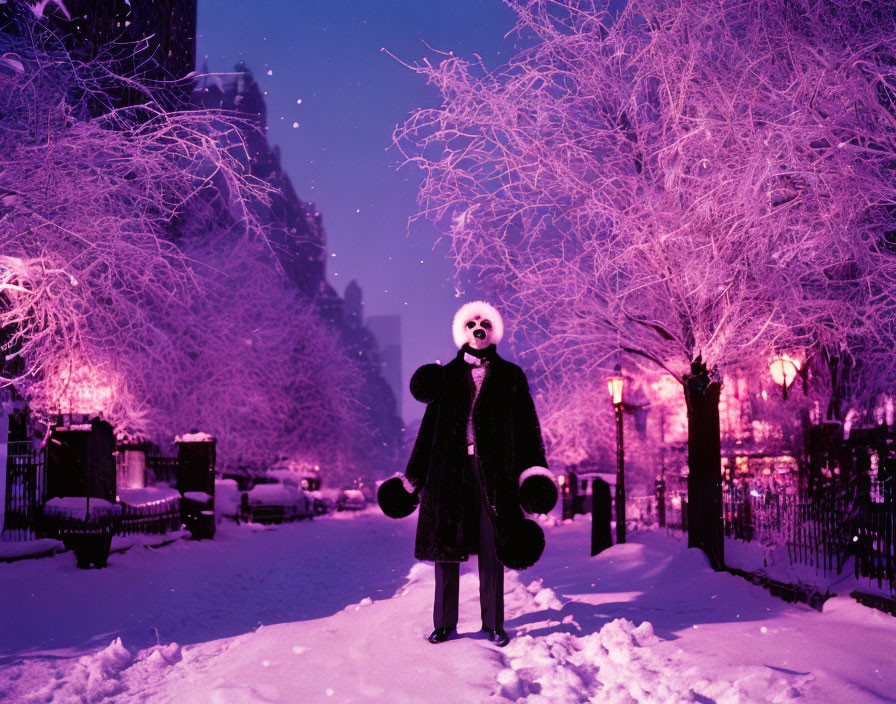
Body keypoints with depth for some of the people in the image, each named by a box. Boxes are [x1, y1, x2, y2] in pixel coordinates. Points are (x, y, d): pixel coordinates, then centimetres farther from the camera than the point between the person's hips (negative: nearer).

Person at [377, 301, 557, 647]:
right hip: (450, 469, 1)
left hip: (494, 471, -1)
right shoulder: (446, 375, 12)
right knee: (446, 545, 2)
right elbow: (429, 428, 11)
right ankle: (444, 623, 12)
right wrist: (411, 478, 7)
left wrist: (535, 470, -8)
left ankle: (493, 624, 11)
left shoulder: (510, 376, 11)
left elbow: (527, 425, 5)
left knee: (492, 549, 1)